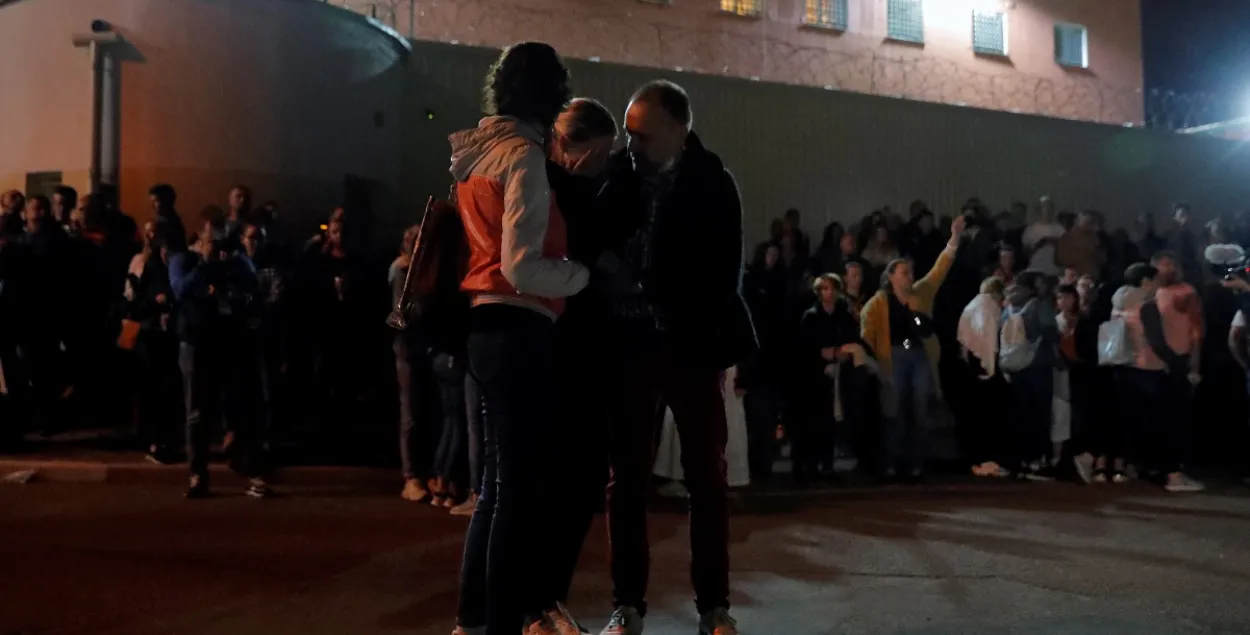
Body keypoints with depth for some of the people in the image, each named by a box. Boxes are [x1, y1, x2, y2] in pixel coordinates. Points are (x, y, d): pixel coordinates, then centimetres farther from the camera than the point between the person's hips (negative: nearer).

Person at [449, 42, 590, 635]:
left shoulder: (477, 151, 14)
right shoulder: (524, 155, -12)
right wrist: (586, 273, -5)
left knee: (502, 479, 18)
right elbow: (522, 268, -19)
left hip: (487, 327, 9)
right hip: (517, 331, -9)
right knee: (522, 484, -2)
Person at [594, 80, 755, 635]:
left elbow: (723, 270, -6)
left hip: (689, 343, -1)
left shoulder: (712, 183, -4)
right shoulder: (619, 173, 1)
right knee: (627, 476, 6)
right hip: (628, 343, 2)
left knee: (706, 476, 5)